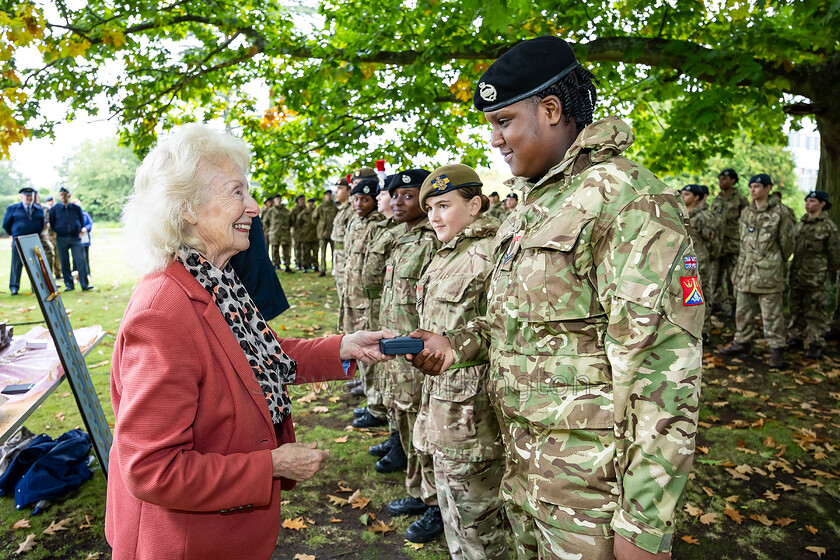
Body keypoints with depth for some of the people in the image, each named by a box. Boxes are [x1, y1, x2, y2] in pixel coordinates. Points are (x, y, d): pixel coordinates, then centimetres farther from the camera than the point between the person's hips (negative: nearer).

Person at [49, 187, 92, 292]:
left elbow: (82, 221, 18)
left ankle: (84, 284, -9)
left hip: (75, 238, 0)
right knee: (64, 263, 3)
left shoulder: (76, 208, 8)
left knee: (81, 260, -10)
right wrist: (57, 232, 8)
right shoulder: (54, 209, 7)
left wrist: (82, 229, 7)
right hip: (61, 239, 1)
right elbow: (51, 223, 15)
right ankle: (69, 285, 11)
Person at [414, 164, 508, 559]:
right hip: (443, 406, 9)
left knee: (475, 528, 7)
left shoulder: (488, 256, -17)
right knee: (454, 519, 23)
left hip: (471, 413, -9)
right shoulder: (445, 256, 12)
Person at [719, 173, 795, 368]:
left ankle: (777, 349, 8)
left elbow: (787, 242, 2)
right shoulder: (746, 212, 12)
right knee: (743, 310, 12)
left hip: (768, 272, -6)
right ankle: (742, 343, 24)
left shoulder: (779, 213, -6)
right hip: (745, 270, 6)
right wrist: (743, 263, 16)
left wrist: (777, 264, 11)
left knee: (771, 313, -1)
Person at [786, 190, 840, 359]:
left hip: (816, 277, -6)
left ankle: (816, 345, 7)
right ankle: (796, 338, 24)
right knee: (796, 308, 13)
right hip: (797, 275, 6)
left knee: (815, 311, -1)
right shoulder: (801, 223, 11)